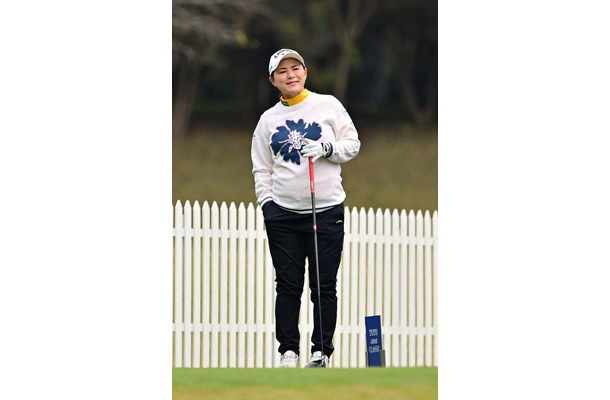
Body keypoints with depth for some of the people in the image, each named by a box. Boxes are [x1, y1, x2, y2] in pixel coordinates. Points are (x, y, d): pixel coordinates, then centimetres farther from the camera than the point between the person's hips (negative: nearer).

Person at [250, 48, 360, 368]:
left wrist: (327, 149, -12)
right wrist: (266, 201, 3)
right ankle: (288, 350, 6)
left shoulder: (328, 105, 5)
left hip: (327, 211, -1)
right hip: (283, 214, 1)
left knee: (324, 287, -1)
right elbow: (261, 168, 15)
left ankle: (321, 351, 7)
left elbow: (352, 144, 5)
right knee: (288, 286, -1)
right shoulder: (268, 119, 11)